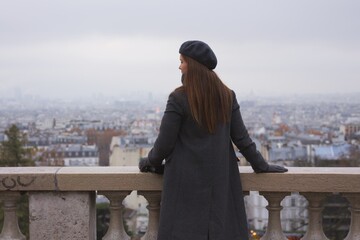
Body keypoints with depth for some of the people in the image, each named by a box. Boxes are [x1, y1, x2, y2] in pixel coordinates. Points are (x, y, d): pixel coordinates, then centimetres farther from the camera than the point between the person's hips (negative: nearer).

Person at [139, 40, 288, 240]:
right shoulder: (227, 96, 2)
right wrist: (261, 166, 15)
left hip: (186, 183, -4)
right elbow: (241, 137, 5)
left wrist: (150, 163, 10)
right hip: (220, 183, 4)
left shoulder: (178, 98, -12)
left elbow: (165, 143, -9)